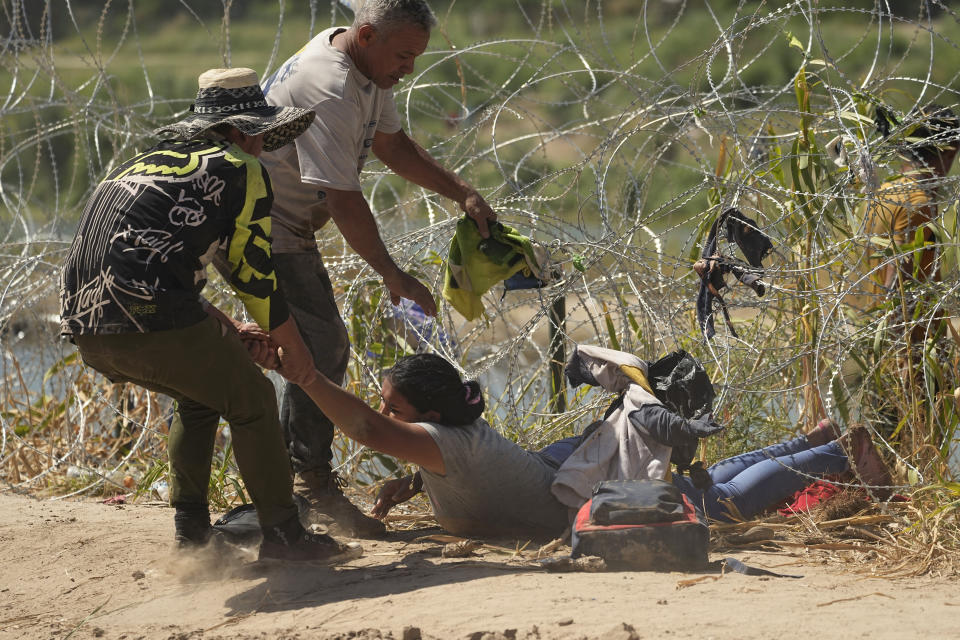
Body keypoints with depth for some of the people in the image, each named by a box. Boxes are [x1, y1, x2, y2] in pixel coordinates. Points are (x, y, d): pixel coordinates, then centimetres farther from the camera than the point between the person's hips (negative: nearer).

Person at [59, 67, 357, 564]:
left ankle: (191, 530, 27)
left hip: (85, 327, 8)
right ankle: (282, 534, 10)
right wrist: (294, 347, 22)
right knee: (251, 400, 9)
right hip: (147, 318, -8)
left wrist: (228, 331, 29)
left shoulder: (144, 163, 28)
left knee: (202, 393, 28)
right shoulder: (239, 170, 6)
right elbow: (254, 273, 8)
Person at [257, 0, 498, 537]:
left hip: (287, 226, 11)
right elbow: (344, 199, -30)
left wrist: (462, 193, 5)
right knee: (321, 349, -14)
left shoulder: (372, 68, 3)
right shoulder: (329, 93, -30)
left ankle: (298, 480, 21)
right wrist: (393, 276, -25)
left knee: (322, 349, 14)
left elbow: (392, 144, 16)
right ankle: (314, 490, -10)